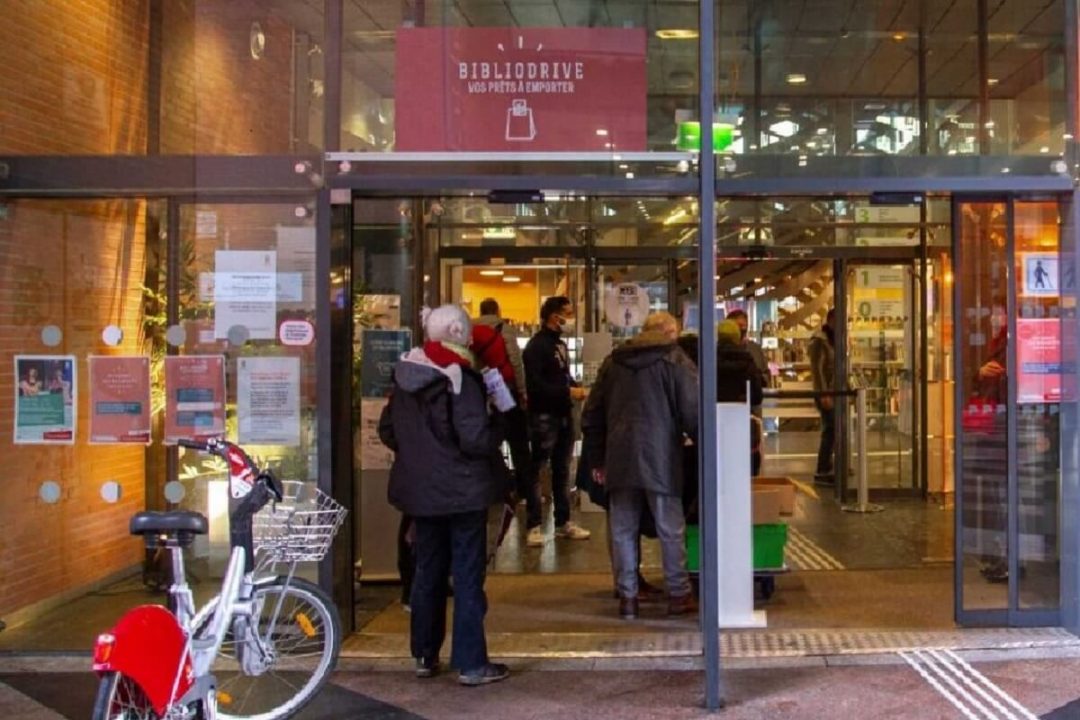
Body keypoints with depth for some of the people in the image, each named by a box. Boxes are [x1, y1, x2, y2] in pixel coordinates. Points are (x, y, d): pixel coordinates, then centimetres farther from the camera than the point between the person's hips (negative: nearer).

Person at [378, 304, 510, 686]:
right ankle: (471, 663, 7)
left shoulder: (405, 376, 3)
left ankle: (425, 655, 25)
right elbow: (476, 439, -23)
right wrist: (498, 430, -4)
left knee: (427, 571, 16)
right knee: (468, 575, 2)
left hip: (419, 490, 7)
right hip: (462, 492, -6)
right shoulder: (461, 379, -18)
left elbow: (387, 431, 10)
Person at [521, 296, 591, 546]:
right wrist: (568, 392, -20)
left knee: (562, 470, 14)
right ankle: (534, 526, 1)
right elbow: (535, 385, -21)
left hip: (564, 415, 9)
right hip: (544, 416, -9)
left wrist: (576, 387, 4)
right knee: (536, 470, -3)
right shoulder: (536, 346, -12)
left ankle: (563, 522, 22)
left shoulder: (560, 344, 16)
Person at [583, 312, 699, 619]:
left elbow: (592, 416, 16)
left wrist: (598, 459, 21)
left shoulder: (613, 362, 14)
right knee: (671, 529, 4)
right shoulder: (675, 360, -1)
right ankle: (678, 594, 10)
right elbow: (692, 412, -8)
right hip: (660, 458, -4)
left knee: (623, 529, 9)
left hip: (619, 458, 4)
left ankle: (627, 597, 13)